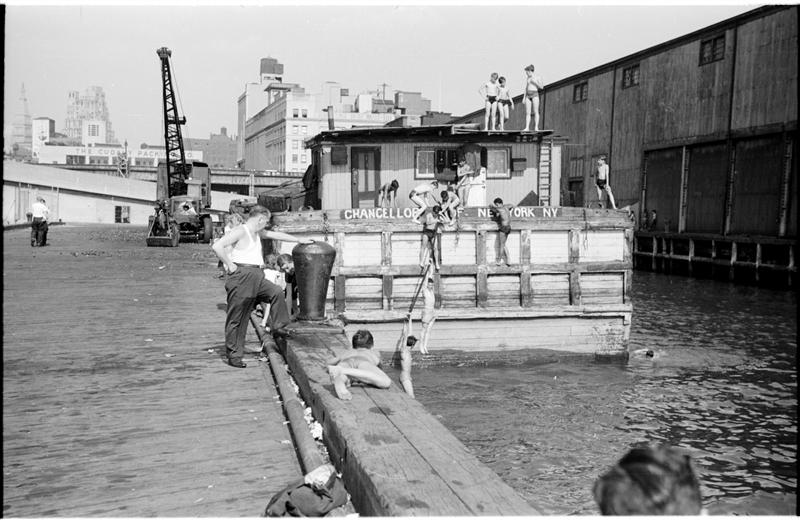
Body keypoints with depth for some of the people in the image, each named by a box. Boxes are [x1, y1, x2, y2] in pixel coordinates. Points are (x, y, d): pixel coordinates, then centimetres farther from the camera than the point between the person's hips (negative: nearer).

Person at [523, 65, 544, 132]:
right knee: (527, 112, -4)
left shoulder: (537, 78, 1)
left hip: (535, 95, -5)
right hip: (528, 96, 5)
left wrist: (535, 82, -13)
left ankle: (536, 127, -9)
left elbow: (541, 87, -4)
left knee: (535, 112, -8)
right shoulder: (527, 78, 16)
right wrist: (524, 98, 12)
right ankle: (527, 127, -9)